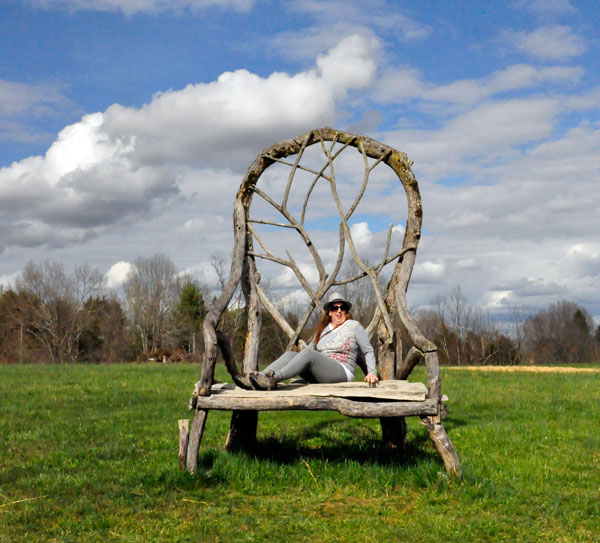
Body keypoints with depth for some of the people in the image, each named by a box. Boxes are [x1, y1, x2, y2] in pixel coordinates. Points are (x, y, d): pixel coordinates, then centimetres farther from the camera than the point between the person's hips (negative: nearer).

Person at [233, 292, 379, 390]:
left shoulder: (354, 326, 7)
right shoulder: (324, 329, 21)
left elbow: (368, 351, 7)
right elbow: (310, 347, 20)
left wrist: (371, 371, -8)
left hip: (342, 373, -6)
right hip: (319, 376, 6)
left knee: (308, 354, -31)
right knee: (289, 354, -18)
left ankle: (272, 379, -50)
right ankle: (257, 379, -38)